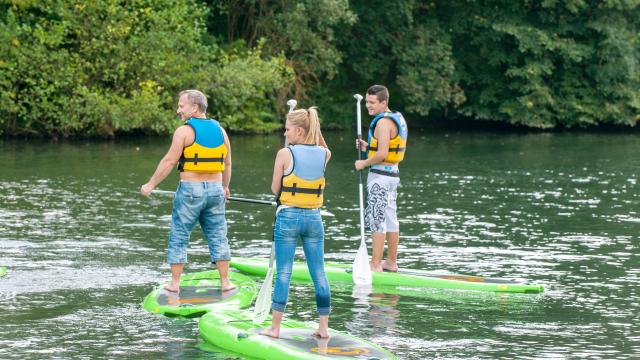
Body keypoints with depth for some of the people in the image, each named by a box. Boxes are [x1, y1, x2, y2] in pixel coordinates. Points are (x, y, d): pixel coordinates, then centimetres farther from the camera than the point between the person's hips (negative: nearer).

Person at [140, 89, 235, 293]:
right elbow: (227, 164, 15)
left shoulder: (185, 131, -9)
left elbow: (169, 161, -11)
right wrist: (225, 187, 31)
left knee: (179, 237, 6)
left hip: (190, 191, -4)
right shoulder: (220, 131, 8)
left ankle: (175, 283, 7)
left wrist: (151, 185, -3)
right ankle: (225, 282, 10)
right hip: (215, 189, 4)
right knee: (218, 237, 11)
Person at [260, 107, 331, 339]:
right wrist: (314, 128, 16)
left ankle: (275, 327, 5)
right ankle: (324, 327, 11)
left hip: (288, 217, -4)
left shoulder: (285, 154, -11)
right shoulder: (324, 154, 1)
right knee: (319, 273, 8)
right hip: (314, 217, 4)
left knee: (283, 273, 1)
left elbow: (275, 189, -5)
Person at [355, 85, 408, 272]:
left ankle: (375, 265, -7)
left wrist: (364, 163, -11)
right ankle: (391, 263, 20)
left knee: (376, 219, -7)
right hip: (393, 173, 10)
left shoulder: (383, 122, -18)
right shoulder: (396, 118, 14)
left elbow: (382, 154, -24)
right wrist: (368, 147, 10)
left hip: (380, 175, -10)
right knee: (390, 218, 14)